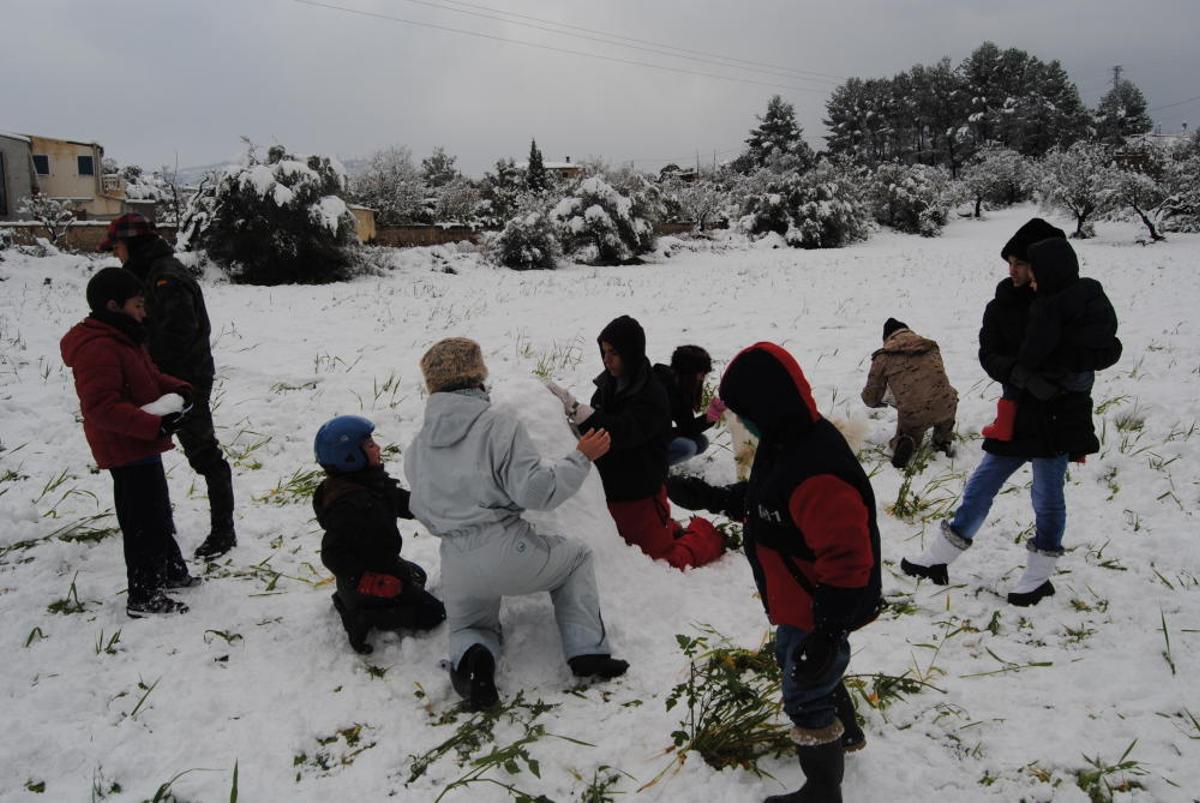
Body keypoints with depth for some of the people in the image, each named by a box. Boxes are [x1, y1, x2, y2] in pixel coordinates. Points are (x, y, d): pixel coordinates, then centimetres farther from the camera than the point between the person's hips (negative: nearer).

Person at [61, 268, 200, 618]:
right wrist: (155, 424, -32)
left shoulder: (123, 339, 11)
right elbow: (101, 407, -29)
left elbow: (150, 376, 20)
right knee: (145, 520, -4)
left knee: (158, 512, 23)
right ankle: (143, 597, 6)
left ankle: (170, 571, 38)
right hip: (126, 449, -11)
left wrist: (176, 390, 0)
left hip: (140, 444, 11)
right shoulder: (98, 349, -23)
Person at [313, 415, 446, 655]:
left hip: (384, 562, 9)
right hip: (371, 577, -9)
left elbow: (405, 503, 4)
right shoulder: (348, 503, -32)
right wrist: (368, 581, -33)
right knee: (432, 613, -5)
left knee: (417, 575, 35)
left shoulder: (371, 481, -3)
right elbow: (332, 555, -30)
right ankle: (362, 619, -7)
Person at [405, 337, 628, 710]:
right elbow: (536, 490, -16)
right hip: (509, 553, -4)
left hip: (457, 569, 4)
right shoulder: (500, 426, -10)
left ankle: (470, 658, -5)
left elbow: (421, 510, 14)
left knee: (469, 627, 32)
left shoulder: (417, 448, 6)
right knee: (577, 555, 25)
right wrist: (581, 458, -4)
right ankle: (588, 651, 10)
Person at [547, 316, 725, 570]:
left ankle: (706, 534, 30)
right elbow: (593, 430, 10)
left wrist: (573, 408, -43)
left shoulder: (652, 395, -21)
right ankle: (671, 529, 42)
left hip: (641, 495, -7)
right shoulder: (608, 385, 2)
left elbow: (622, 432, -36)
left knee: (669, 559, 3)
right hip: (608, 492, 7)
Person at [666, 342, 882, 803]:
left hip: (821, 613, -10)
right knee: (792, 659, 31)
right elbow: (759, 501, 13)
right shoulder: (783, 444, -4)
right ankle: (844, 734, 56)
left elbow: (846, 560, -35)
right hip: (797, 604, 10)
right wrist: (708, 498, 5)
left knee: (805, 698, 8)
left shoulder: (817, 471, -37)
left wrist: (828, 631, -32)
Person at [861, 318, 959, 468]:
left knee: (908, 433, 31)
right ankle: (943, 440, 23)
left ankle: (905, 443, -4)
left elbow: (870, 398, 11)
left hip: (912, 415, -2)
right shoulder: (931, 347, 16)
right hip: (945, 409, 2)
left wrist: (880, 402, 37)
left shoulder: (884, 357, 6)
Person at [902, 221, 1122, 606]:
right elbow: (990, 355, -5)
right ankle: (937, 560, 21)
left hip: (1060, 416, -4)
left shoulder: (1082, 303, -10)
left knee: (1047, 496, 8)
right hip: (1019, 414, 4)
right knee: (980, 487, 9)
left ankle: (1039, 576, 28)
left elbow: (1106, 352, -10)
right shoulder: (1004, 305, 1)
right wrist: (1022, 375, -23)